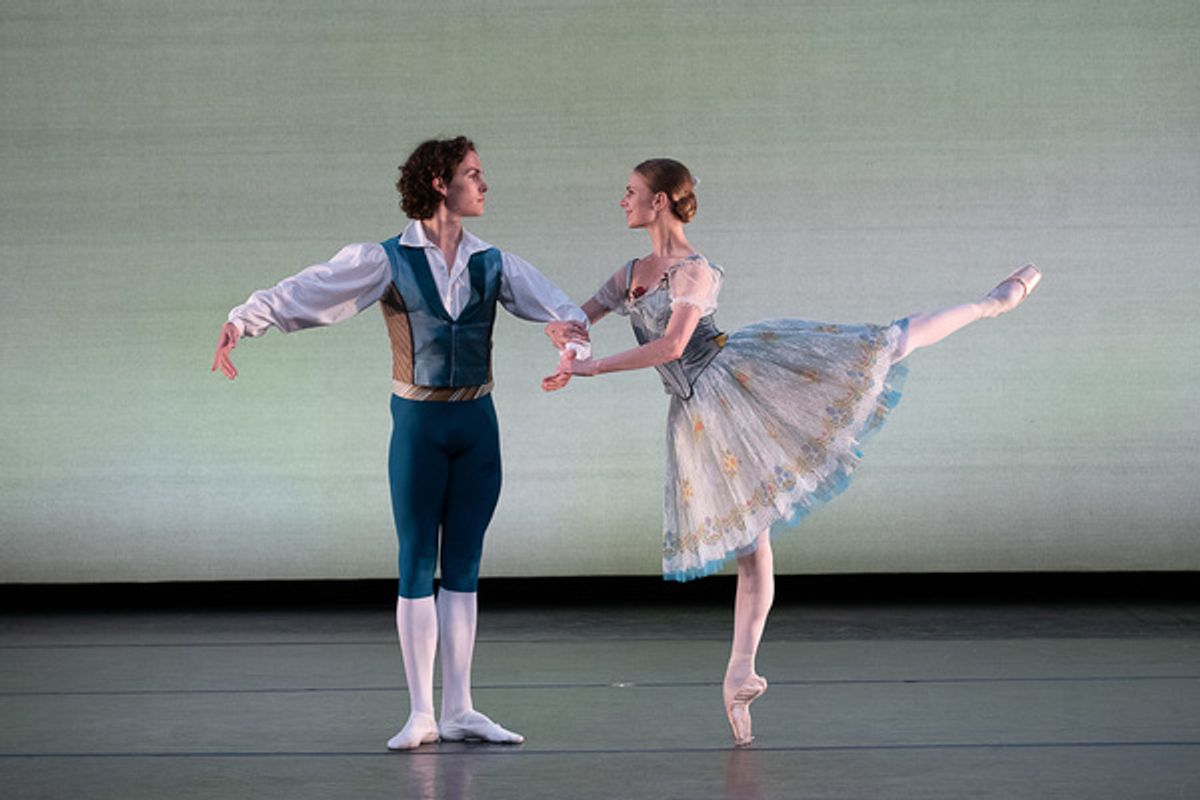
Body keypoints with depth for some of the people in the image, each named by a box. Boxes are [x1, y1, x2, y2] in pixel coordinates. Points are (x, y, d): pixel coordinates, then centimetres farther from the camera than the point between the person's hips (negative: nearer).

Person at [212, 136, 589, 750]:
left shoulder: (492, 263, 7)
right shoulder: (388, 261, -3)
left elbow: (551, 301, -5)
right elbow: (306, 291, -12)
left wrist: (569, 324, -29)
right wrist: (242, 320, -26)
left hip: (476, 421, 3)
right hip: (419, 422, -3)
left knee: (464, 565, 7)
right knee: (417, 564, 0)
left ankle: (459, 710, 12)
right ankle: (421, 715, 6)